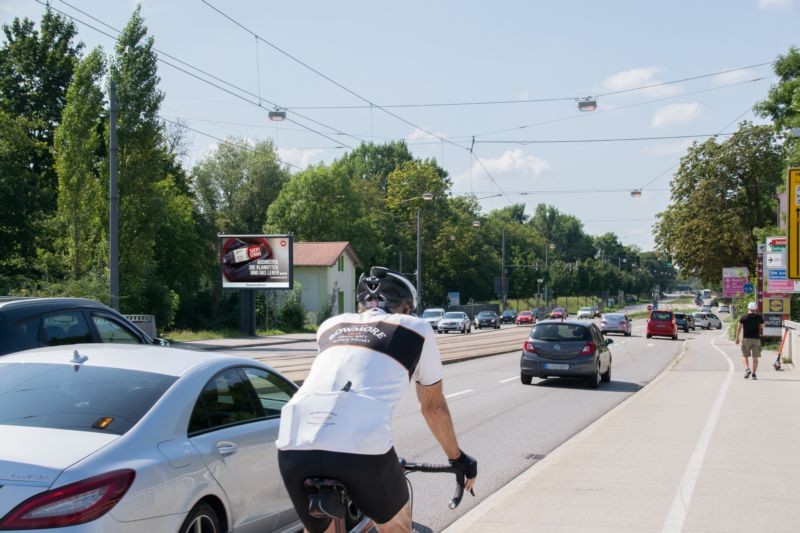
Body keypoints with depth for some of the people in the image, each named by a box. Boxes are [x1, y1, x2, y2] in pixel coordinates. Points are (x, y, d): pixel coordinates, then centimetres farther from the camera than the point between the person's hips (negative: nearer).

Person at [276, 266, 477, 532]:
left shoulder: (331, 326, 31)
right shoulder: (416, 329, 22)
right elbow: (434, 407, 33)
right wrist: (457, 458, 50)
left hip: (294, 447, 3)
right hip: (361, 448, -3)